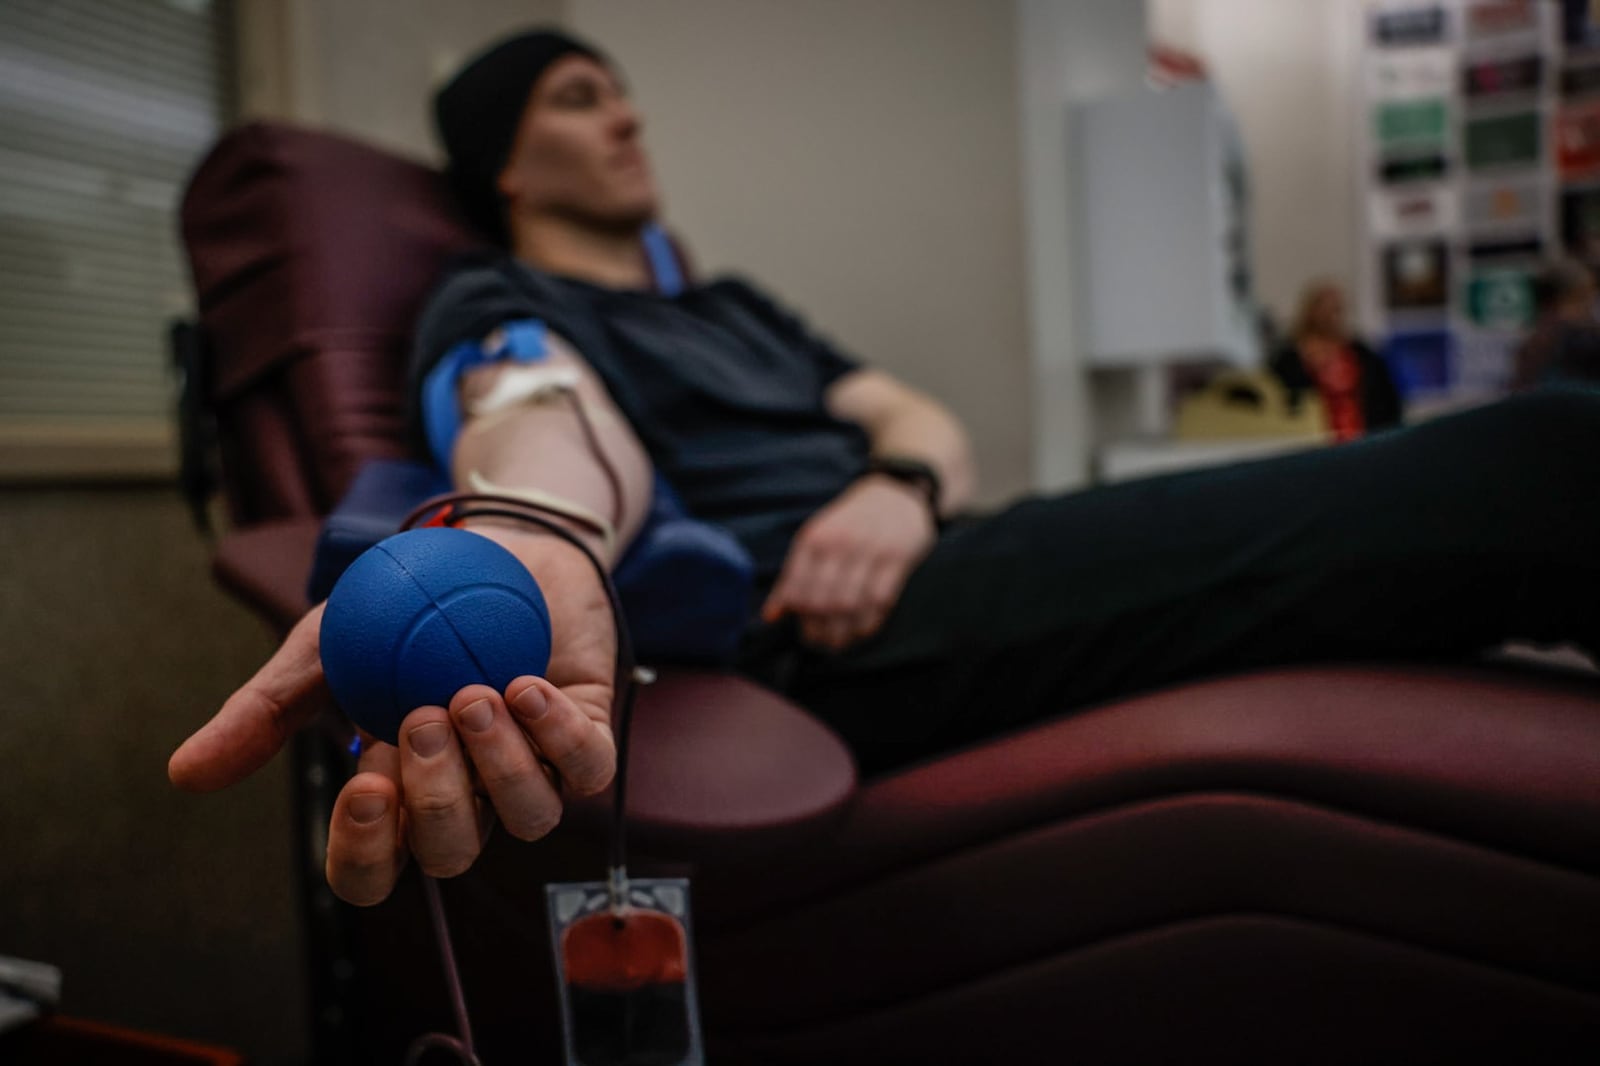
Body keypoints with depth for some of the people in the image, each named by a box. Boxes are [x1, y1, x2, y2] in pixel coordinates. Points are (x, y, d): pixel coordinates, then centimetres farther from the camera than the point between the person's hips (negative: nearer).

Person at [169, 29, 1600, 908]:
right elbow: (546, 416, -12)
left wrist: (903, 488, -6)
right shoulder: (497, 305, 14)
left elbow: (921, 420, 20)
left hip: (924, 573, 8)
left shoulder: (737, 306, 34)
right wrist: (521, 543, -38)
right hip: (828, 643, -7)